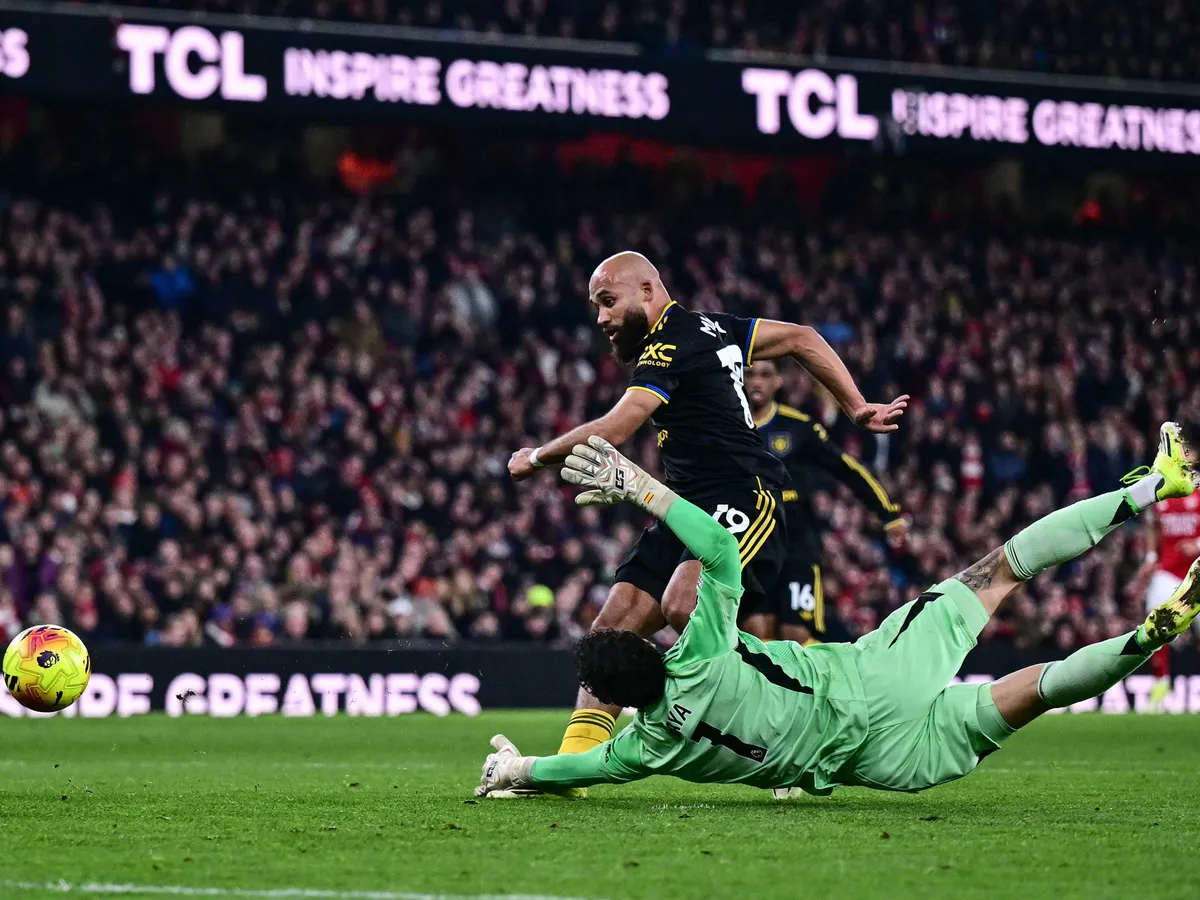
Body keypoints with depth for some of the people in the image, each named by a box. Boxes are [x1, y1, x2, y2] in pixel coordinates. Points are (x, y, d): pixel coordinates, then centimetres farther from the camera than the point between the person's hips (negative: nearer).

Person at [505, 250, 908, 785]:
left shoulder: (671, 345, -11)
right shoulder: (710, 327, 18)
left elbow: (611, 432, -16)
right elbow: (801, 339, 24)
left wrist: (535, 459, -1)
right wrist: (857, 408, 23)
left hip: (743, 500, -10)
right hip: (689, 509, 10)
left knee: (684, 605, -33)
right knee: (614, 625, -1)